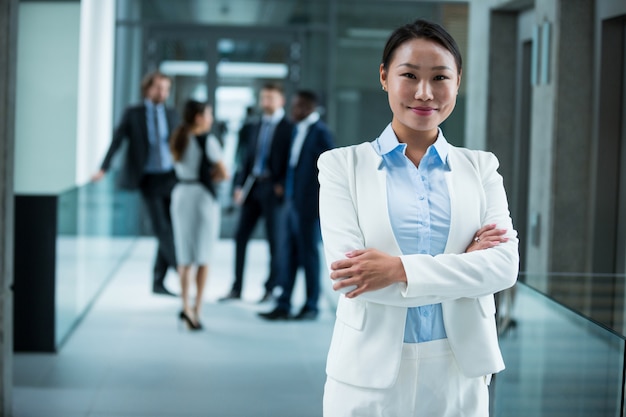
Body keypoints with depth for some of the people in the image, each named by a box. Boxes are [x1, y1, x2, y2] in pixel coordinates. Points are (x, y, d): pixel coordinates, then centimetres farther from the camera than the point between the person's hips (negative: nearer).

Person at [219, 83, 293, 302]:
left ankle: (270, 289, 12)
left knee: (274, 240, 2)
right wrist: (240, 185, 9)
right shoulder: (258, 126, 15)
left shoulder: (289, 128, -5)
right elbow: (249, 157, 16)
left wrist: (282, 185, -17)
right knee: (240, 236, 5)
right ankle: (236, 288, 12)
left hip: (272, 189, -7)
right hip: (252, 186, 7)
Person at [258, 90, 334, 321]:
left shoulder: (320, 132, -12)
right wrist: (284, 186, 12)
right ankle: (283, 306, 14)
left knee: (309, 255, 2)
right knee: (287, 255, 9)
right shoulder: (300, 130, 13)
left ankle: (311, 307, 13)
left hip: (308, 206, -8)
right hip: (290, 203, 8)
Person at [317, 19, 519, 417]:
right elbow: (348, 275, -11)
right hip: (371, 374, -2)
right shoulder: (342, 165, 0)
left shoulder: (481, 167, 7)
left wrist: (401, 268, -17)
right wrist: (461, 264, -11)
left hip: (460, 374, 2)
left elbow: (505, 264, -6)